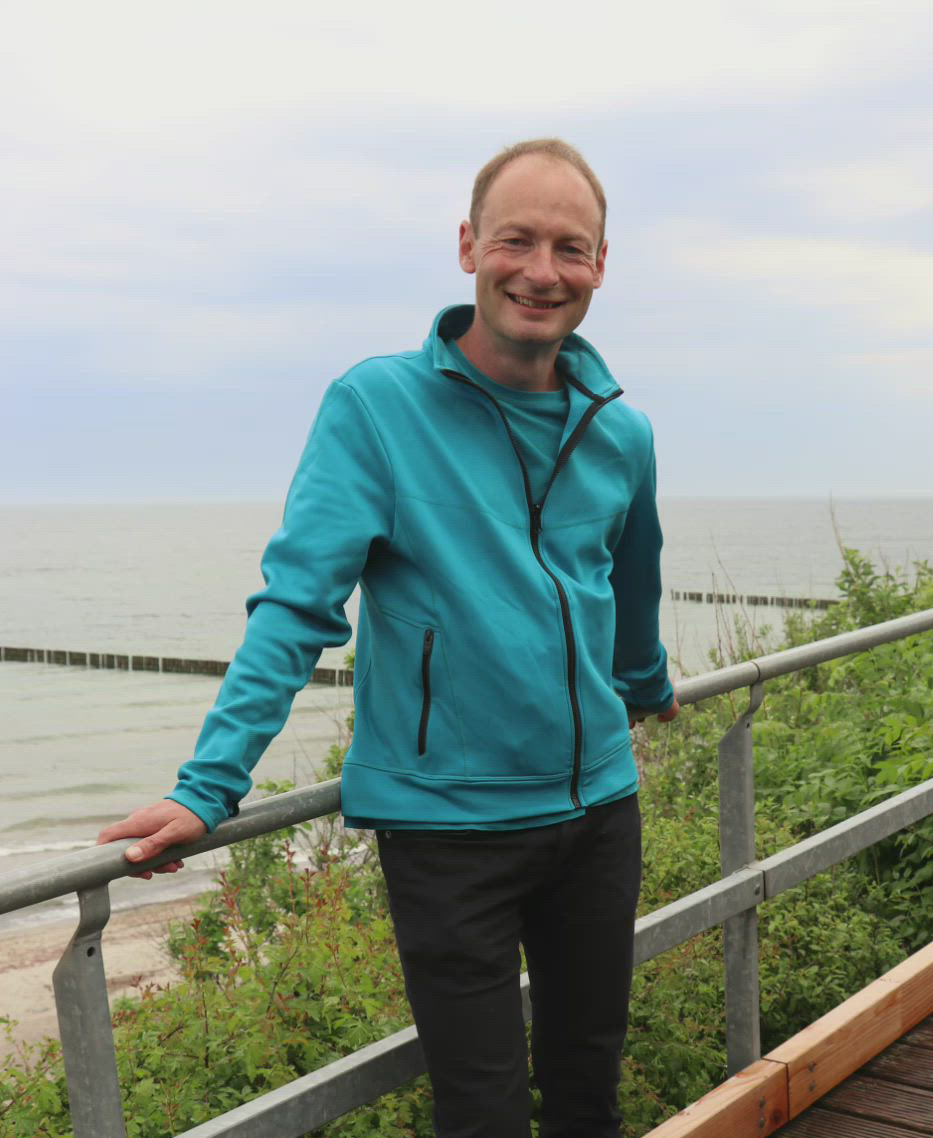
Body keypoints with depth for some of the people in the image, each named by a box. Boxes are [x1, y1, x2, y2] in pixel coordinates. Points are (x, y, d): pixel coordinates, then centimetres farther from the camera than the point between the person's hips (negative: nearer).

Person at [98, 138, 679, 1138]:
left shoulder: (620, 435, 5)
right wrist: (207, 787, -21)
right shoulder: (377, 405, -10)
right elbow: (296, 606, -15)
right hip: (446, 821, -5)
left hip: (598, 806, 5)